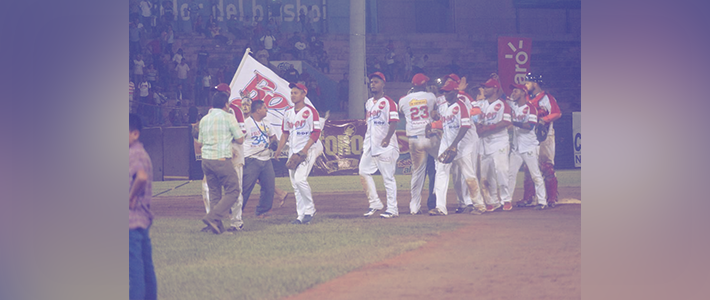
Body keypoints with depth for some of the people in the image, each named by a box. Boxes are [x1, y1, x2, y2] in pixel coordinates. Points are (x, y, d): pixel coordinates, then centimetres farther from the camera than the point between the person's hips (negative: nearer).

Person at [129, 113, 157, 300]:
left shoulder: (134, 154, -16)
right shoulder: (140, 153, 15)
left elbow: (141, 177, -33)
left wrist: (131, 197, -21)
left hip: (132, 220, -10)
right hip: (143, 219, 10)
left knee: (133, 268, -10)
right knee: (146, 265, 16)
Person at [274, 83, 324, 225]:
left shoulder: (310, 111, -7)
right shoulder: (288, 113, 14)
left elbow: (316, 132, -12)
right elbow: (285, 133, 21)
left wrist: (305, 149, -20)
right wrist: (279, 149, 10)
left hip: (308, 150, -7)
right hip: (293, 151, 7)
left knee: (300, 178, -20)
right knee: (295, 184, 3)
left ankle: (310, 209, -5)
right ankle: (301, 215, 6)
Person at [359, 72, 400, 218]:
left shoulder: (388, 102, -7)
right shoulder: (368, 103, 17)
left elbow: (394, 121, -14)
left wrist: (387, 138, -26)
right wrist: (365, 140, 18)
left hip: (384, 146, -8)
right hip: (370, 145, 8)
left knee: (388, 176, -6)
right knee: (363, 172, 3)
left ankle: (392, 209, -3)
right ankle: (375, 203, 12)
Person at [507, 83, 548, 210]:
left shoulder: (530, 108, -8)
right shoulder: (513, 108, 12)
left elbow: (530, 126, -19)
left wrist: (514, 123, -24)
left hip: (529, 147, -6)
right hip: (516, 146, 7)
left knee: (535, 174, -4)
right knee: (510, 173, 4)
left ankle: (542, 201, 0)